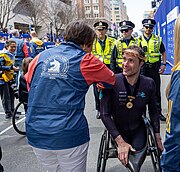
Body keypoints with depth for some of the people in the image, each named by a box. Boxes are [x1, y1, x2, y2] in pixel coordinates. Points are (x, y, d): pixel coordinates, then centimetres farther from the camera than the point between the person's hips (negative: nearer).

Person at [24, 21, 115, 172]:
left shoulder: (41, 56, 7)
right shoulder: (85, 60, -5)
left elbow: (28, 82, 20)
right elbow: (112, 80, 7)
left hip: (35, 133, 5)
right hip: (69, 135, -4)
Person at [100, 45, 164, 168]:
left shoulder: (149, 84, -11)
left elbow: (153, 111, 4)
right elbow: (105, 114, -19)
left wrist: (158, 138, 2)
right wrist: (120, 142, -23)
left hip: (138, 129, 2)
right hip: (118, 130, -2)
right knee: (125, 157, -20)